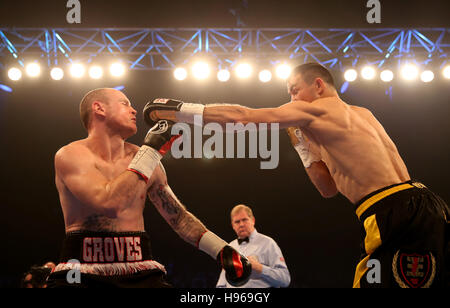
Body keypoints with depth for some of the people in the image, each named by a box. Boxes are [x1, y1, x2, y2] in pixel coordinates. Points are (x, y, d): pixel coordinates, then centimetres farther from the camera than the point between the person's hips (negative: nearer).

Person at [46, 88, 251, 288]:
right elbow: (109, 204, -23)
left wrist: (221, 249, 9)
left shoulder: (139, 157, 11)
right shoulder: (71, 155, -6)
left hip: (140, 273, 4)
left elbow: (178, 216, 20)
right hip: (83, 273, -3)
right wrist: (152, 150, -17)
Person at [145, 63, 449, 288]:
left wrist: (180, 110, 3)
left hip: (398, 212, -9)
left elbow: (243, 116, -2)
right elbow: (330, 187, 29)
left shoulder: (320, 108, 1)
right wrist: (302, 142, 25)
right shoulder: (360, 114, 28)